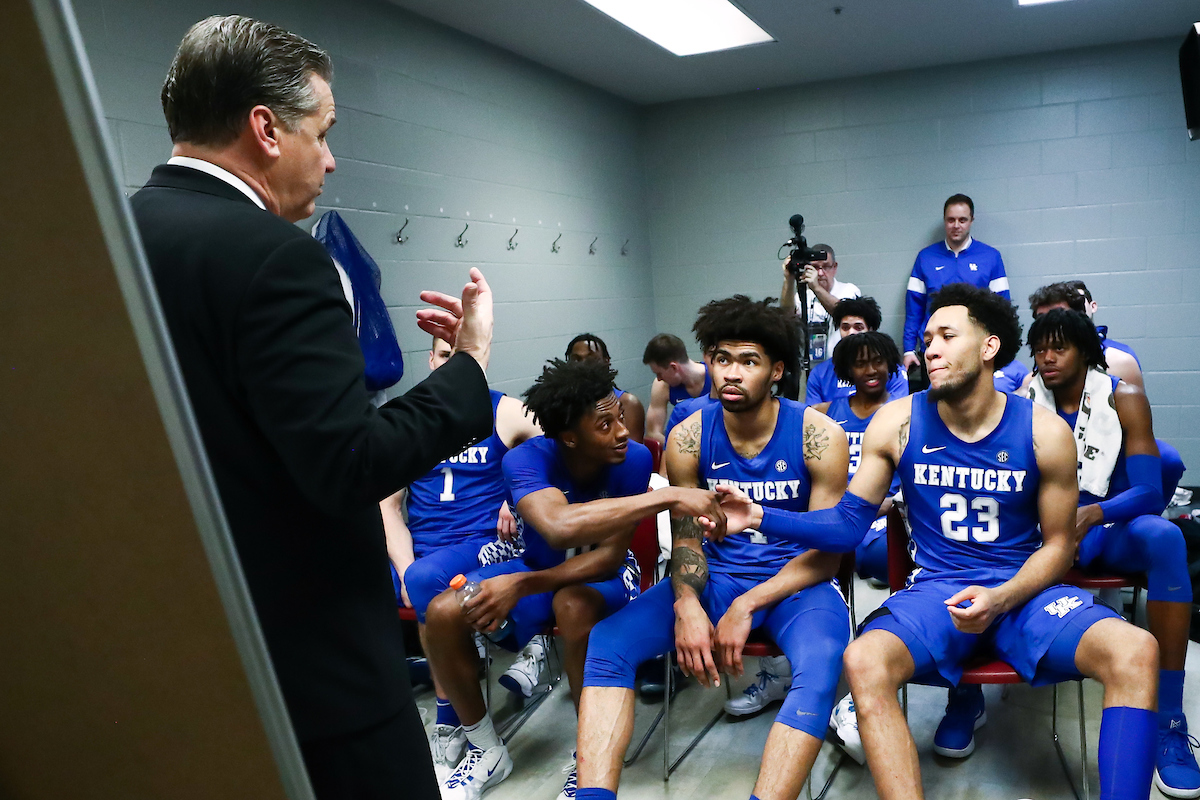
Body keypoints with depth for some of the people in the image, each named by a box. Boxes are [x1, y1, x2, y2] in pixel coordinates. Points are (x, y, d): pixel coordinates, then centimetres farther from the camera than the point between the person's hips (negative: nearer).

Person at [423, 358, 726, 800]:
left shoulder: (633, 458, -24)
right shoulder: (526, 459, -27)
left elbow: (610, 554, -23)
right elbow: (560, 527, -49)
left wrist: (523, 585, -33)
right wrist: (668, 497, -53)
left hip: (600, 572, -2)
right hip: (536, 564, 2)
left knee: (573, 606, -37)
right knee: (443, 613, -19)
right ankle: (486, 750, 5)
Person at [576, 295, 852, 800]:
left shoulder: (818, 436, -11)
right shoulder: (689, 438, -4)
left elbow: (826, 553, -8)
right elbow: (686, 538, 2)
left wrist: (746, 607, -18)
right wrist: (687, 606, -19)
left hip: (797, 581, -2)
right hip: (718, 575, 3)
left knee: (820, 667, -36)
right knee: (608, 641, -18)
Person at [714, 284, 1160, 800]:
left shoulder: (1044, 432, -3)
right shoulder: (897, 423, -4)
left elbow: (1057, 544, 4)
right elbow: (847, 524, -1)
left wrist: (1000, 600, -15)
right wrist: (761, 518, -15)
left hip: (1023, 588, 1)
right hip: (936, 587, -1)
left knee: (1136, 652, -26)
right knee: (864, 662, -31)